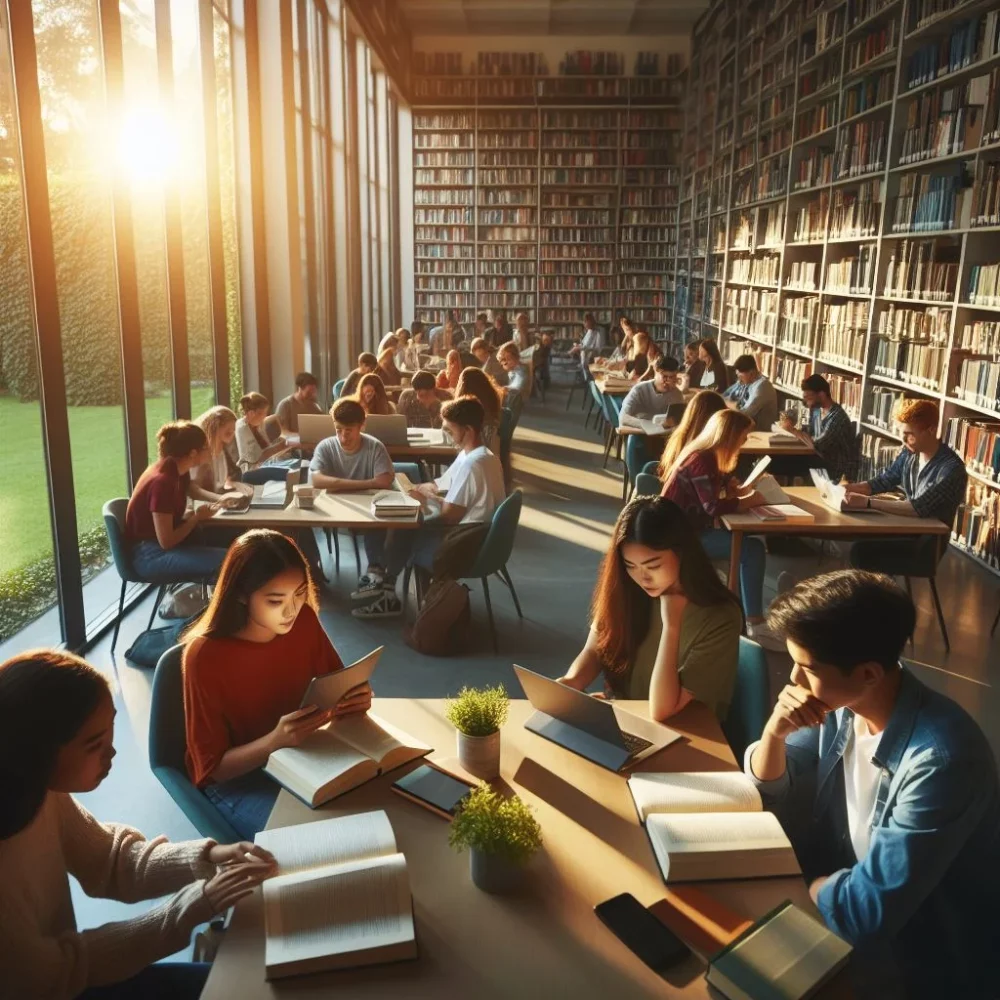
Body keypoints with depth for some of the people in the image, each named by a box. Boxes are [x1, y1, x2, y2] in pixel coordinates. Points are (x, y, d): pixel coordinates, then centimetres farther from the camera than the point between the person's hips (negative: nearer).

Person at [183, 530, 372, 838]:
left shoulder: (304, 621, -11)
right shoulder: (205, 656, -25)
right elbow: (212, 767, -18)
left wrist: (354, 698, -21)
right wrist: (275, 741, -36)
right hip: (235, 778, -4)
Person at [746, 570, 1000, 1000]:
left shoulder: (941, 759, -34)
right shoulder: (841, 702, -13)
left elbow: (865, 912, -31)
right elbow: (766, 787, 0)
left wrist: (809, 883, -12)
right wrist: (775, 731, -20)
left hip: (926, 961, -6)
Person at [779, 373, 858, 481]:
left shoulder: (837, 417, -23)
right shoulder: (816, 409, 2)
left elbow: (817, 445, -25)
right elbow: (809, 433, 6)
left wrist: (793, 430, -18)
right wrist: (792, 427, -11)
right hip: (825, 460, 7)